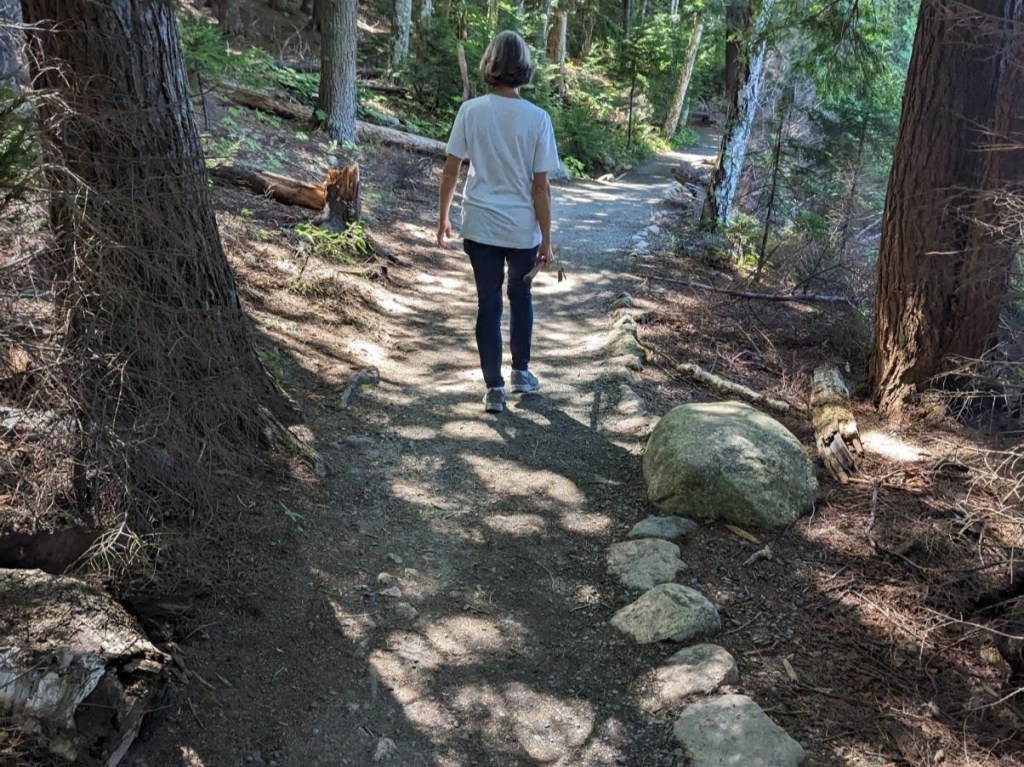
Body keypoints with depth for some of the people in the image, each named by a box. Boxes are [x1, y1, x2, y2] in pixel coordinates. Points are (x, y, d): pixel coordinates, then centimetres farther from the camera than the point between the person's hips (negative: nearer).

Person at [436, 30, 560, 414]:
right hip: (523, 229, 0)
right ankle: (521, 371, 33)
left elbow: (450, 171, -3)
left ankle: (494, 389, 14)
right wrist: (546, 239, -2)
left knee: (489, 304, 9)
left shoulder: (471, 111, -7)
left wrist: (442, 216, 11)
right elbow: (540, 186, -9)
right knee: (521, 296, 22)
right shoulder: (537, 118, -10)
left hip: (481, 227, 0)